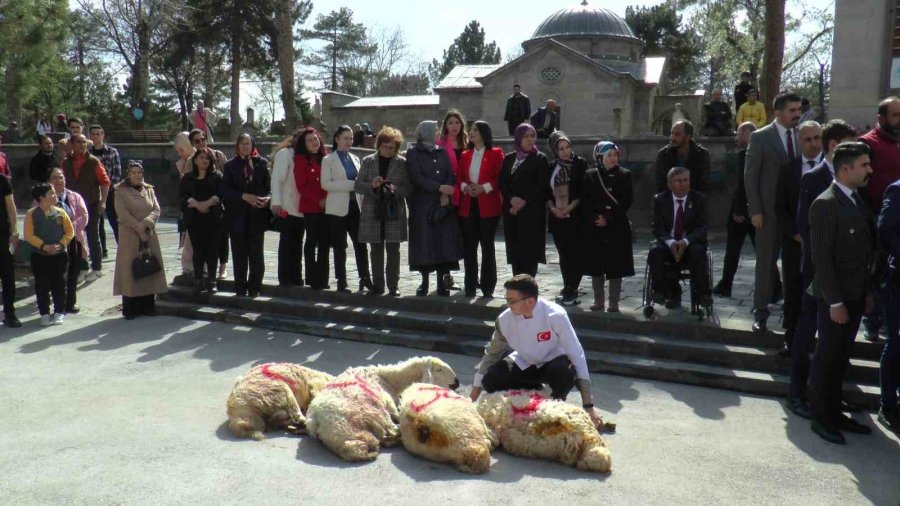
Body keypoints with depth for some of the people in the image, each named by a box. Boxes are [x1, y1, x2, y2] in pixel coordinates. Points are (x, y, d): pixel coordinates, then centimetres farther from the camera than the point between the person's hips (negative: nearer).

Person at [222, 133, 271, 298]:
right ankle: (240, 288, 12)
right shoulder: (231, 165, 7)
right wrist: (244, 196, -15)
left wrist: (267, 198, -16)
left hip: (257, 214, 0)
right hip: (238, 215, 1)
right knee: (239, 253, 4)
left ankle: (254, 287, 9)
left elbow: (269, 186, 5)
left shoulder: (262, 163, 6)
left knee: (256, 252, 2)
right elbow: (225, 190, -1)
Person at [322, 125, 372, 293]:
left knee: (360, 243, 0)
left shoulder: (355, 159, 16)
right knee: (339, 246, 1)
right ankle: (341, 282, 9)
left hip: (355, 205, 4)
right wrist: (351, 184, -16)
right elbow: (325, 183, -10)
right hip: (338, 208, -4)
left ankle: (365, 278, 7)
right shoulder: (328, 160, 0)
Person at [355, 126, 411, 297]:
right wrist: (372, 186, -15)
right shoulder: (368, 161, 6)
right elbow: (358, 186, 4)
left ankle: (393, 286, 10)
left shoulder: (402, 163, 2)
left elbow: (409, 187, 0)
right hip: (372, 212, 2)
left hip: (394, 212, -1)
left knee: (393, 250, 2)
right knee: (376, 250, 7)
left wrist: (395, 189, -19)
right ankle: (377, 285, 15)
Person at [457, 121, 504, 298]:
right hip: (468, 205, 4)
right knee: (469, 246, 5)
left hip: (488, 205, -4)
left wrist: (484, 187, -17)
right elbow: (458, 177, 12)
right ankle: (470, 286, 13)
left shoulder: (495, 153, 0)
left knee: (487, 246, 1)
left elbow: (500, 177, -6)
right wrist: (465, 187, -8)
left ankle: (487, 287, 7)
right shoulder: (465, 155, 14)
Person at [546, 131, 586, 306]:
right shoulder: (551, 167, 10)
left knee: (575, 254, -5)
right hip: (557, 217, 4)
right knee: (563, 255, 8)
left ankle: (572, 290, 0)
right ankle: (567, 288, 17)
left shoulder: (580, 164, -1)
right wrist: (552, 207, -5)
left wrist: (571, 206, -14)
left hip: (575, 216, -4)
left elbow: (583, 190, -5)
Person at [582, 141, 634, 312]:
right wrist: (593, 218, -11)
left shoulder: (624, 175, 1)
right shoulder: (590, 175, 7)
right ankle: (599, 300, 16)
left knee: (615, 265, 0)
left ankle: (613, 302, 8)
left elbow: (627, 200, -5)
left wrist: (609, 218, -12)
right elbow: (584, 201, 4)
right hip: (594, 228, 2)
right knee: (596, 264, 6)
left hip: (617, 227, -2)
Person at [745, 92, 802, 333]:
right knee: (766, 261, 3)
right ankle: (760, 311, 13)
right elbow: (750, 176, -5)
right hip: (770, 210, -3)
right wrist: (755, 211, -10)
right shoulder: (760, 137, -3)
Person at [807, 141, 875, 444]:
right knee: (827, 357, 3)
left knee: (841, 357, 16)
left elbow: (864, 251, 15)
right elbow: (821, 259, -18)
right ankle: (821, 418, 15)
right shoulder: (825, 204, -15)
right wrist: (834, 302, -19)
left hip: (854, 296, 8)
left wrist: (867, 292, 12)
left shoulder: (857, 201, 12)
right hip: (835, 298, -8)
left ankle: (835, 413, 27)